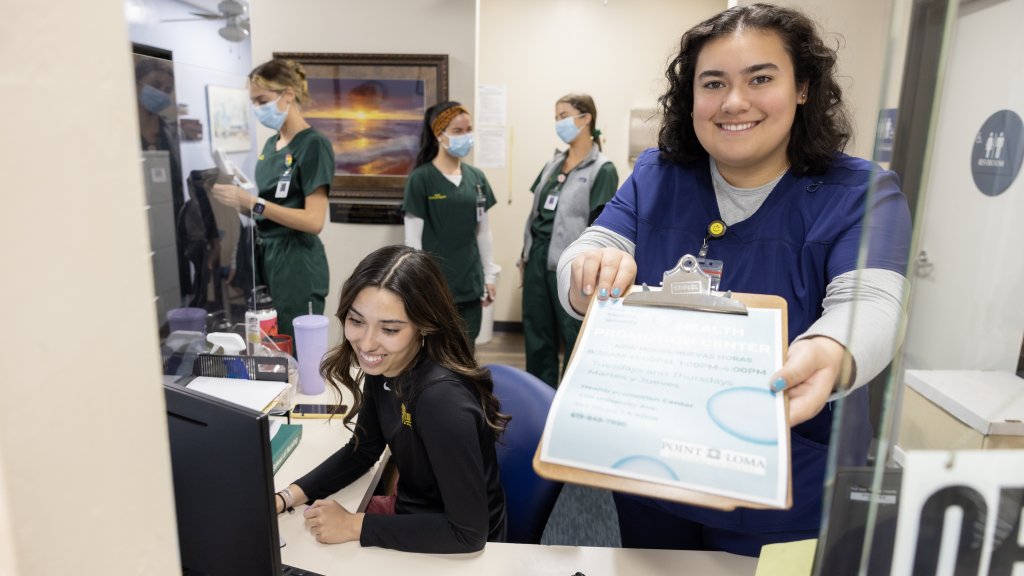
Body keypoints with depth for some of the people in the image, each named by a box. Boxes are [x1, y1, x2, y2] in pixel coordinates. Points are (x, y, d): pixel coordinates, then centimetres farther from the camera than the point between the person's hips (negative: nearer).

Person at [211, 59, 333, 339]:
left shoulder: (313, 144, -11)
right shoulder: (270, 144, 13)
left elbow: (314, 220, -19)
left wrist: (251, 203, -21)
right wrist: (237, 199, 0)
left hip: (297, 263, -8)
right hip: (265, 257, 8)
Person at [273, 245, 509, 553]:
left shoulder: (442, 397, -34)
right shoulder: (381, 365, -10)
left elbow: (467, 531, -29)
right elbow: (363, 449, 6)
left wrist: (353, 526, -22)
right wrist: (286, 498, -6)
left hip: (458, 550, -6)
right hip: (412, 510, 6)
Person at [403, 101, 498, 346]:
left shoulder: (476, 177, 6)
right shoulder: (420, 179, -9)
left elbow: (483, 231, 11)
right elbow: (413, 239, -9)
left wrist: (490, 275, 10)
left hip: (470, 282, 5)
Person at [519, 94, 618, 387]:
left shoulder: (602, 169, -6)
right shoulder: (553, 164, 14)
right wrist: (525, 257, 14)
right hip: (538, 259, 7)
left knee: (576, 341, 5)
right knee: (537, 338, 14)